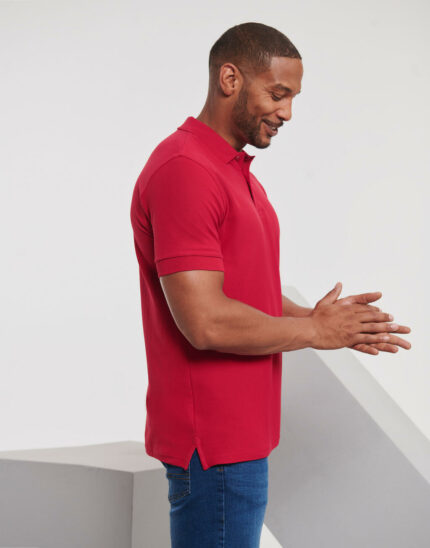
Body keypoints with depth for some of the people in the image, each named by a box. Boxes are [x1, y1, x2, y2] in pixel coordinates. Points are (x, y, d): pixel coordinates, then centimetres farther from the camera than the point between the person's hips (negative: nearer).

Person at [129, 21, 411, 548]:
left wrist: (316, 317, 1)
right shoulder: (183, 172, -19)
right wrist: (314, 331, -13)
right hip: (213, 442, -10)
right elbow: (205, 322, -25)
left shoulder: (237, 173, 15)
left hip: (239, 430, 10)